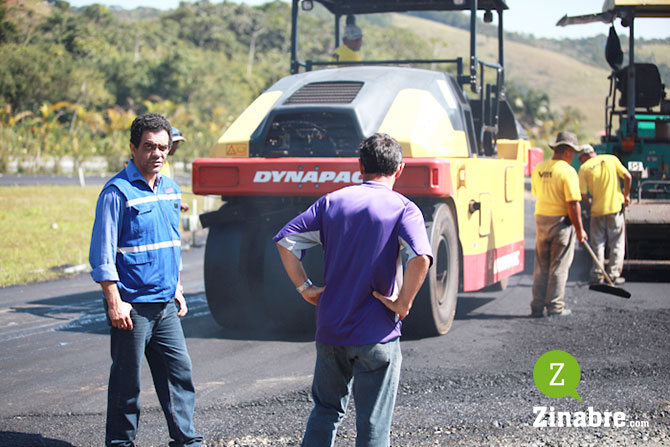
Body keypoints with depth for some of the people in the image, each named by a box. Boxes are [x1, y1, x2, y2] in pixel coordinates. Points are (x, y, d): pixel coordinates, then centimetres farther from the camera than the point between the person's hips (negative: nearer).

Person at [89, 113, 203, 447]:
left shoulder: (170, 189, 11)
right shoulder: (117, 191, -12)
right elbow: (102, 253, -13)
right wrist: (114, 303, -17)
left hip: (165, 305, 7)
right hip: (132, 306, -7)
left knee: (179, 372, 8)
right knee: (127, 380, 2)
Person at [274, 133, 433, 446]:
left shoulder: (332, 201, 5)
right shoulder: (403, 209, -7)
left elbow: (284, 240, 2)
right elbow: (421, 258, -24)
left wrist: (305, 288, 6)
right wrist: (403, 303, -13)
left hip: (330, 329, 4)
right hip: (376, 335, -4)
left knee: (325, 410, 22)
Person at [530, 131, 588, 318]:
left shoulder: (538, 169, 6)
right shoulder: (568, 172, -15)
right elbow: (573, 204, -17)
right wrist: (579, 229, -10)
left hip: (541, 219, 6)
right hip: (562, 222, -6)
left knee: (541, 267, 11)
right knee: (559, 268, 3)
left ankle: (537, 306, 12)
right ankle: (555, 307, 7)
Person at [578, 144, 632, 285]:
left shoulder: (584, 168, -2)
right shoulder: (611, 159, 2)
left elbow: (583, 195, -5)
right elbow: (627, 176, -4)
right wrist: (626, 195, 8)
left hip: (597, 210, 0)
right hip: (615, 207, 0)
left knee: (598, 244, 10)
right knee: (617, 244, 9)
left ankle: (597, 275, 8)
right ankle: (613, 275, 6)